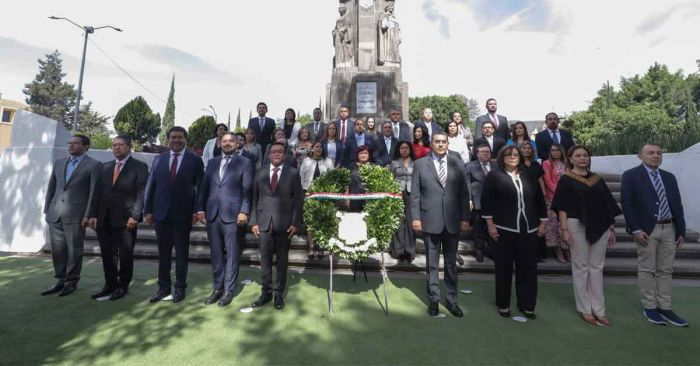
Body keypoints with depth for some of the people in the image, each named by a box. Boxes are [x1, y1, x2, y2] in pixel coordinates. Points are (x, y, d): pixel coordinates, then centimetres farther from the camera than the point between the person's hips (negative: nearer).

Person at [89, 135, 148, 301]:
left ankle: (123, 286, 19)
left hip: (126, 219, -5)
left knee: (125, 255, 5)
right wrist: (94, 214, 5)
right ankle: (110, 285, 25)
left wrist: (134, 216, -17)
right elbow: (98, 192, 13)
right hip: (104, 219, 5)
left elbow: (141, 193, -11)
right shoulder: (105, 167, 14)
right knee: (107, 254, 11)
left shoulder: (139, 166, -4)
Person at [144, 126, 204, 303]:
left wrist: (197, 210, -11)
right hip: (161, 213, 3)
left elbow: (200, 188, -4)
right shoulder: (159, 159, 9)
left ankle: (180, 287, 20)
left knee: (181, 252, 9)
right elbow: (150, 186, 8)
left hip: (183, 214, -3)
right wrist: (148, 210, 2)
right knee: (163, 252, 11)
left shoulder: (195, 160, -1)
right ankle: (163, 287, 25)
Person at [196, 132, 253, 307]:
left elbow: (247, 190, -4)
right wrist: (200, 208, 5)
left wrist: (244, 211, -12)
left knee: (232, 254, 3)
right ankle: (217, 288, 23)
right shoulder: (212, 162, 16)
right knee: (215, 254, 11)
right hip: (212, 214, 4)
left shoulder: (245, 163, 2)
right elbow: (203, 187, 14)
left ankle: (229, 290, 15)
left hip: (232, 214, -4)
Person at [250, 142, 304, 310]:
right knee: (265, 258, 8)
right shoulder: (260, 172, 8)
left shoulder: (293, 173, 0)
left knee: (282, 259, 7)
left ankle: (279, 293, 21)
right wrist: (253, 221, 1)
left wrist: (295, 222, -7)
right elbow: (255, 198, 8)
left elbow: (298, 199, -2)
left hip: (284, 222, -2)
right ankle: (266, 292, 22)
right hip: (264, 221, 2)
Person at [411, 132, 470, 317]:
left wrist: (465, 218, -1)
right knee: (432, 264, 10)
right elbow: (415, 194, -1)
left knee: (451, 263, 13)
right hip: (430, 220, -1)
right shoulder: (420, 164, 1)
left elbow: (464, 193, 4)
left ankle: (451, 300, 28)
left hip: (452, 221, 2)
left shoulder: (457, 163, 5)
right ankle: (433, 300, 26)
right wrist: (415, 218, -6)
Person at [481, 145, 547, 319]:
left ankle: (526, 304, 23)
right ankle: (503, 304, 20)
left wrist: (543, 223, 10)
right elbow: (486, 200, -6)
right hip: (503, 229, -4)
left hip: (528, 230, 4)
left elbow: (540, 200, 15)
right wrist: (490, 224, -11)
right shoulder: (494, 175, 0)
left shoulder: (529, 177, 13)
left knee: (528, 268, 9)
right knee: (504, 268, 6)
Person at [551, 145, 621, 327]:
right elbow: (562, 207, -7)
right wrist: (565, 230, -15)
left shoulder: (598, 180, 11)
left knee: (597, 268, 9)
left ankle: (598, 310, 18)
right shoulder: (566, 180, -2)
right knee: (580, 267, 3)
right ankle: (585, 309, 13)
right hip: (577, 226, -4)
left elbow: (608, 206, 12)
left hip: (600, 227, 4)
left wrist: (612, 228, 7)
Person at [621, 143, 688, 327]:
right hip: (647, 230, -5)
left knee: (665, 270, 11)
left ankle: (665, 308, 20)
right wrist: (636, 229, -15)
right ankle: (650, 308, 13)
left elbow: (677, 205, 13)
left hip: (669, 229, 6)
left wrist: (681, 231, 7)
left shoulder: (669, 177, 13)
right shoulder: (631, 176, -5)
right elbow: (627, 204, -10)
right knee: (647, 270, 3)